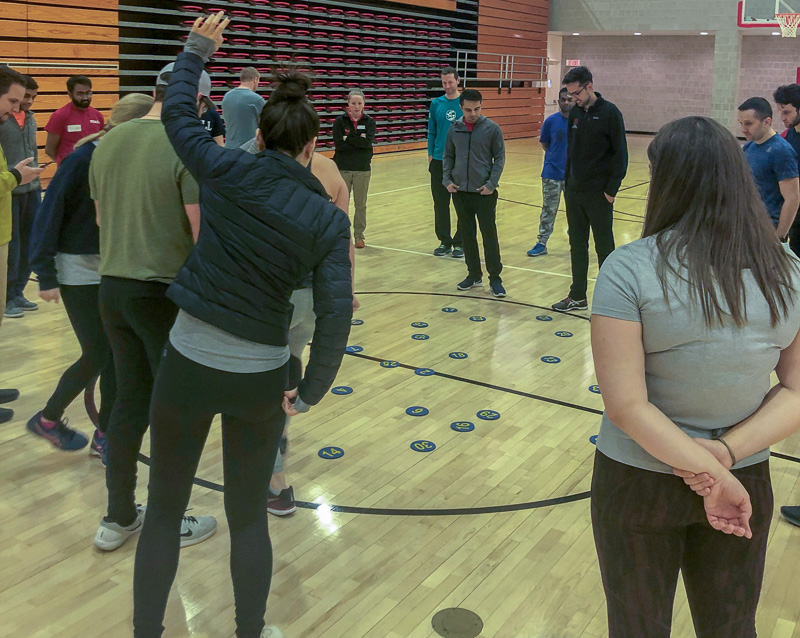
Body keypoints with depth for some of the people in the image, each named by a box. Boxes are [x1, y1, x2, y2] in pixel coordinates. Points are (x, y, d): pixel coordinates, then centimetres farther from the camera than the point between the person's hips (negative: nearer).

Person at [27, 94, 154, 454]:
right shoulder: (83, 160, -17)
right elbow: (49, 215, -14)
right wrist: (46, 275, -14)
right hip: (79, 272, -5)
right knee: (96, 356, -2)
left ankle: (105, 436, 18)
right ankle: (47, 420, 22)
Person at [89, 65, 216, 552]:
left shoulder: (107, 143, 6)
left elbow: (102, 220, 15)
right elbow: (205, 234, -18)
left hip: (112, 288, 7)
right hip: (167, 294, -6)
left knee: (129, 403, 17)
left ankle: (119, 519, 28)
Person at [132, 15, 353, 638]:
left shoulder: (231, 173, -8)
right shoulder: (328, 218, -5)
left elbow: (178, 113, 8)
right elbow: (336, 313, -11)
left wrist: (197, 50, 24)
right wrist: (309, 393, -1)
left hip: (187, 365, 0)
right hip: (259, 379, 1)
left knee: (164, 511, 17)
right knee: (248, 518, 19)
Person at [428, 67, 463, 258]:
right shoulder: (436, 103, 5)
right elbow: (431, 132, 10)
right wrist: (430, 154, 3)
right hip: (439, 161, 2)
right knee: (440, 204, 6)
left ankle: (459, 242, 15)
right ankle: (445, 242, 18)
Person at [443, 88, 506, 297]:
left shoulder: (492, 128, -5)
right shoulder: (454, 128, 4)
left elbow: (500, 158, -2)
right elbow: (448, 156, 13)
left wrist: (491, 184, -11)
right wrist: (446, 180, 0)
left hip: (484, 192, -3)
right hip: (460, 192, 4)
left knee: (490, 235, 0)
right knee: (467, 235, 11)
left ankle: (495, 278, 9)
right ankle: (474, 274, 23)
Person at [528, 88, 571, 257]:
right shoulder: (551, 121, -2)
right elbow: (544, 143, 8)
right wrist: (557, 156, 3)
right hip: (552, 173, 0)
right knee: (548, 210, 4)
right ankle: (542, 244, 11)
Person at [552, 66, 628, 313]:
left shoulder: (609, 113, -10)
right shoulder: (575, 113, 8)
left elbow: (620, 154, -11)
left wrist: (611, 189, -14)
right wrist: (567, 182, 9)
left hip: (598, 194, -6)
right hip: (574, 192, 6)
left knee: (604, 248, 3)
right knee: (577, 246, 12)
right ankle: (578, 296, 22)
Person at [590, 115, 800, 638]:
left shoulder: (629, 269, -21)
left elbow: (627, 406, -23)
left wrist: (711, 473, -17)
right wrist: (725, 454, -16)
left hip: (640, 481, -3)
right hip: (746, 485, 4)